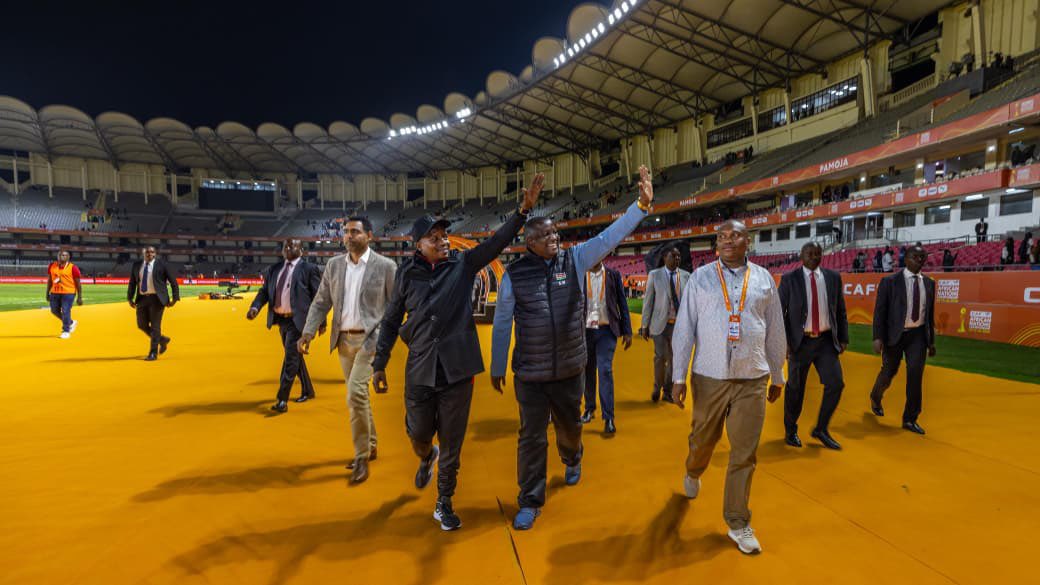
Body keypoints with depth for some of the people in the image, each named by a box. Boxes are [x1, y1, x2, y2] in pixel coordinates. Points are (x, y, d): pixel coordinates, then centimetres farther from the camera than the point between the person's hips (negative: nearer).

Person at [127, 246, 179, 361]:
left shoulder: (161, 265, -3)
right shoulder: (136, 265, 8)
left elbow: (173, 281, -2)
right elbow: (132, 283, 11)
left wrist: (175, 298, -6)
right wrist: (130, 298, 3)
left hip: (157, 298, -5)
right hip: (142, 299, 5)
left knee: (155, 326, -4)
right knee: (142, 325, 6)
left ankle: (153, 353, 4)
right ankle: (162, 339, 29)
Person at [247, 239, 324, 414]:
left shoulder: (309, 269, -6)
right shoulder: (274, 269, 12)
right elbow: (264, 291, 9)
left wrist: (322, 322, -6)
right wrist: (255, 307, -11)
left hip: (298, 320, -7)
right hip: (281, 320, 7)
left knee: (291, 357, -9)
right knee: (294, 357, 17)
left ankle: (282, 400, -2)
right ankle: (307, 391, 33)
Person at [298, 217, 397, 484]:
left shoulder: (385, 266, -7)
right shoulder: (334, 265, 7)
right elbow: (320, 302, 8)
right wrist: (308, 332, -4)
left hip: (370, 339, -5)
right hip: (344, 339, 6)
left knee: (356, 394, -15)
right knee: (358, 396, 15)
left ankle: (362, 457, 1)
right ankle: (370, 447, 32)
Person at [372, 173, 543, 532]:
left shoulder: (463, 265, 0)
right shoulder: (407, 274, 0)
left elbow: (498, 241, -8)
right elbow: (390, 322, 7)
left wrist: (524, 210, -20)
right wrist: (379, 364, 9)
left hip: (457, 369, 0)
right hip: (420, 370, 1)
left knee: (452, 442, 9)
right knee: (419, 432, 13)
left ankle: (444, 504, 29)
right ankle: (426, 458, 51)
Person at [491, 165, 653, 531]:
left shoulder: (575, 260, -2)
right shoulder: (514, 274, -8)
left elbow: (611, 236, -11)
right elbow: (502, 323, -2)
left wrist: (642, 204, -21)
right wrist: (497, 367, 2)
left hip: (570, 369, 2)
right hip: (530, 374, -2)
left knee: (570, 426, 22)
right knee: (532, 438, 5)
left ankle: (572, 460, 57)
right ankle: (530, 502, 25)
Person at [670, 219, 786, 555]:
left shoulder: (764, 279, 4)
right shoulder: (701, 277, 0)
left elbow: (775, 331, 10)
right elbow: (684, 328, -3)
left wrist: (777, 376, 14)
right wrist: (678, 377, -7)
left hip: (752, 379, 1)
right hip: (709, 377, 0)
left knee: (745, 453, 4)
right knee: (702, 439, 15)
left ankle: (738, 522, 21)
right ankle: (692, 473, 49)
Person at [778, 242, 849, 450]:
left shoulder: (833, 277, 5)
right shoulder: (789, 279, -4)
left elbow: (841, 311, 10)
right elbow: (780, 312, -5)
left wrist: (843, 338, 6)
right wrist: (784, 342, -11)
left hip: (826, 341, 3)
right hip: (800, 341, -3)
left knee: (836, 383, -5)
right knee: (795, 388, 6)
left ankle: (821, 429, 16)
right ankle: (790, 431, 25)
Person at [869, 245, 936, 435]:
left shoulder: (929, 283, 7)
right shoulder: (890, 281, -7)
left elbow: (930, 313, 13)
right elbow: (880, 311, -9)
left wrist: (931, 341, 14)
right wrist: (878, 337, -15)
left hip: (918, 335, 3)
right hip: (895, 334, -3)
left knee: (916, 374, -6)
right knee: (889, 372, 10)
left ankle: (910, 419, 5)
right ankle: (876, 398, 42)